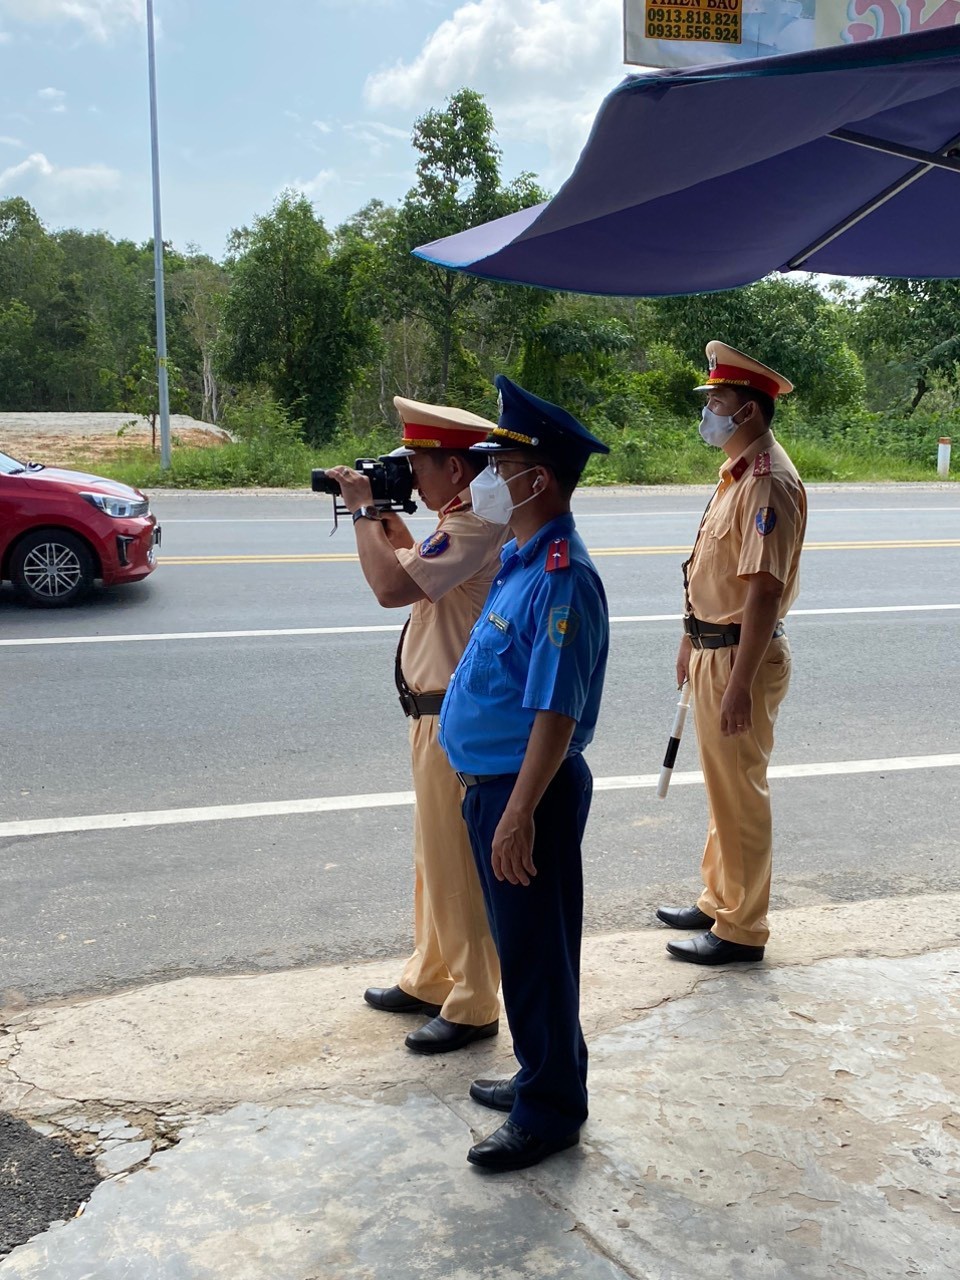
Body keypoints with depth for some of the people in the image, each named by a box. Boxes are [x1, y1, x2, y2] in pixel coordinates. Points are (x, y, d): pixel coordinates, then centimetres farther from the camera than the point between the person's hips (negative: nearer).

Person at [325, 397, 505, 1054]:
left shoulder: (478, 524, -22)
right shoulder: (465, 519, 11)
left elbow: (393, 586, -28)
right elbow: (417, 567, 24)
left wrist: (363, 510, -15)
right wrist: (384, 513, 10)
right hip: (439, 710, 11)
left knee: (457, 865, 0)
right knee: (435, 857, 21)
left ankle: (472, 1008, 13)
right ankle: (430, 980, 36)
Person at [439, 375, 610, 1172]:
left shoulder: (560, 579, -24)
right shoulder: (519, 560, 7)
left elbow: (556, 715, -26)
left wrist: (517, 816, -25)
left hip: (528, 793, -10)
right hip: (493, 782, 10)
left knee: (536, 955, 5)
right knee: (520, 947, 21)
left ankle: (551, 1113, 22)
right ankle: (542, 1076, 39)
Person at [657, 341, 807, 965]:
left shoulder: (769, 481, -20)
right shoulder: (736, 473, 12)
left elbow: (765, 589, -26)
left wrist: (740, 684, -27)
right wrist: (692, 642, 22)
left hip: (742, 656, -10)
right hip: (713, 649, 10)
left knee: (740, 795, 0)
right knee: (722, 789, 20)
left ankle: (742, 929, 13)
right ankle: (720, 901, 35)